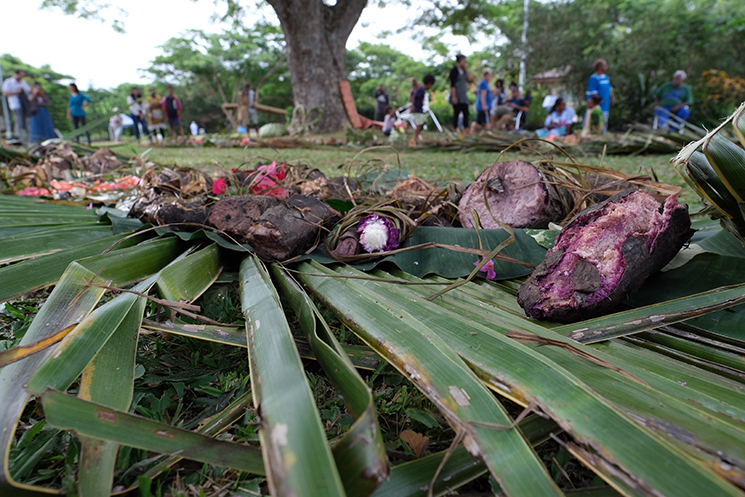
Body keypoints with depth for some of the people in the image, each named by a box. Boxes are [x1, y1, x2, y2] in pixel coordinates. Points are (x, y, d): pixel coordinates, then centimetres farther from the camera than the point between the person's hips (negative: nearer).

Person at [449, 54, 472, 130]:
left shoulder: (464, 71, 16)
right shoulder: (454, 70, -6)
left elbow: (470, 79, 8)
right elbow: (452, 85, -12)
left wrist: (466, 70, 4)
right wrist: (453, 97, -19)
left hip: (464, 96, 7)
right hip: (457, 97, -7)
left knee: (466, 113, 3)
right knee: (457, 113, -6)